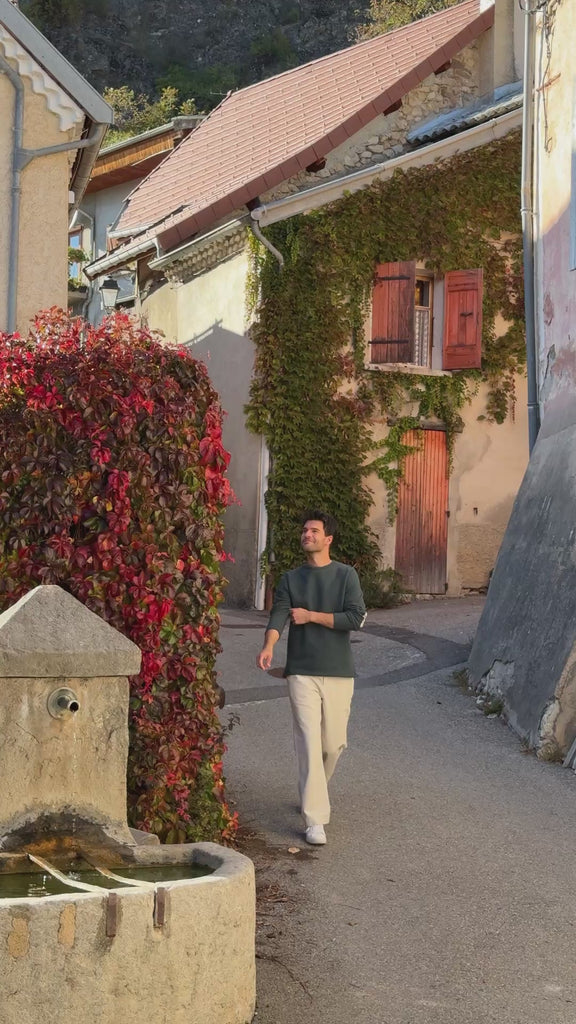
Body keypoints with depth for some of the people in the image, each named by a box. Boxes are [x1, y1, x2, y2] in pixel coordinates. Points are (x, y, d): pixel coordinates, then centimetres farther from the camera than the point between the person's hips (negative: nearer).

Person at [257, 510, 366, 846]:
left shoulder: (345, 575, 3)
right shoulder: (291, 579, 8)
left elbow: (357, 618, -9)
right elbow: (278, 616, -7)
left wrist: (311, 616, -8)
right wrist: (268, 646, -27)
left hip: (338, 672, 0)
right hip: (302, 672, 0)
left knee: (334, 743, 7)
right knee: (309, 744, -8)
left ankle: (315, 792, 36)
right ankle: (315, 820, -8)